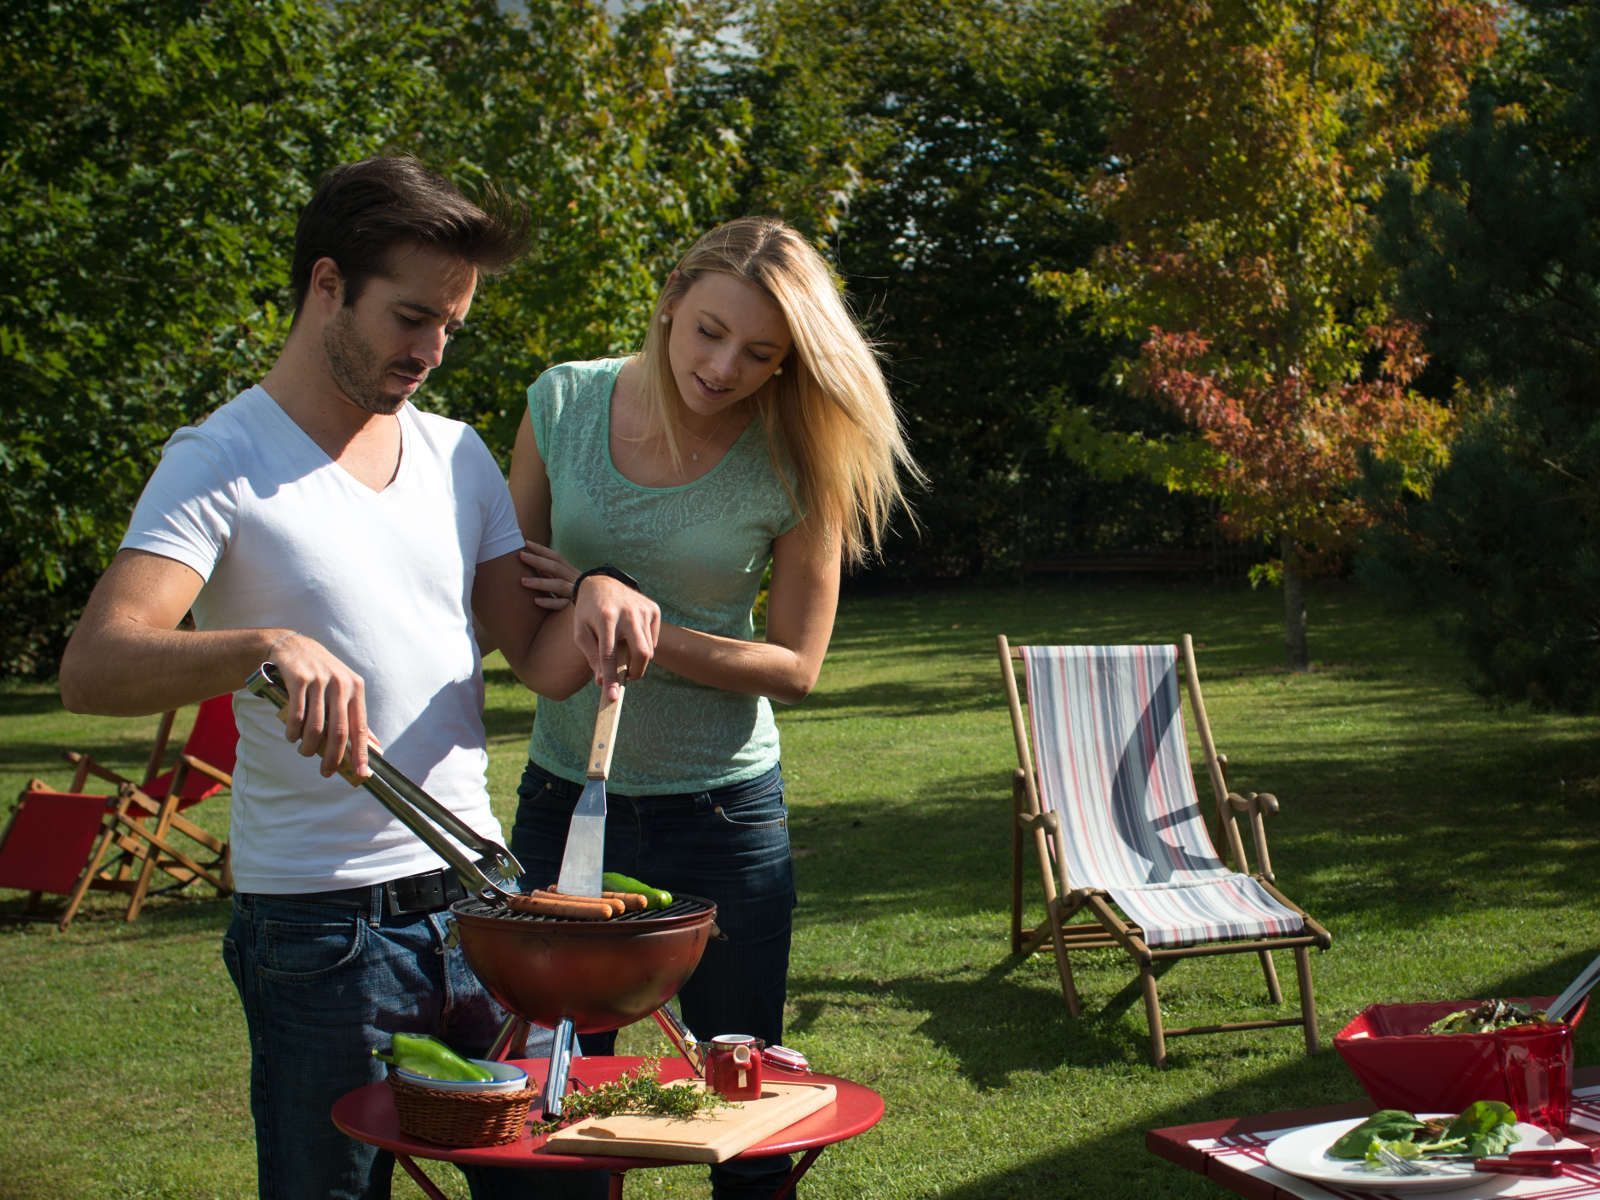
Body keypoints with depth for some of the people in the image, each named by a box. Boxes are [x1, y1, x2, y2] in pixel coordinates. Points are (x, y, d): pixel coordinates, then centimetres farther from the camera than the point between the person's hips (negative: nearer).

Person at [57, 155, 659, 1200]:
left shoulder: (456, 455, 11)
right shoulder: (222, 464, -8)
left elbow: (543, 663, 11)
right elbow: (91, 669, -21)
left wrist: (594, 600, -12)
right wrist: (267, 646, -38)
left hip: (475, 892, 6)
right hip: (321, 925, -5)